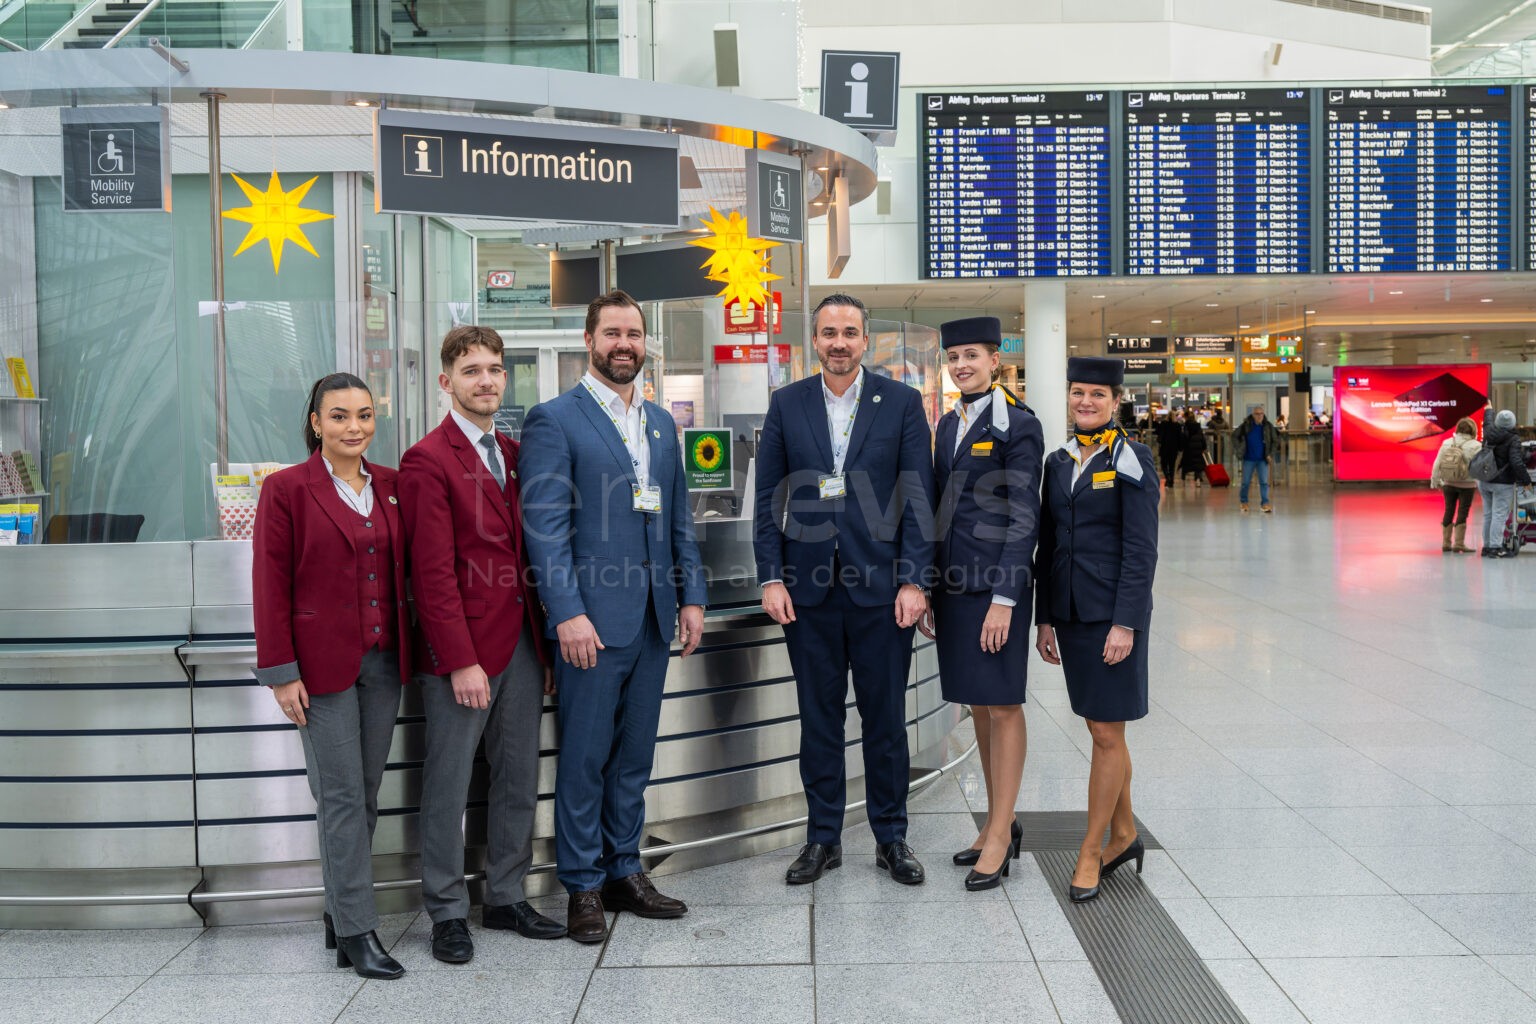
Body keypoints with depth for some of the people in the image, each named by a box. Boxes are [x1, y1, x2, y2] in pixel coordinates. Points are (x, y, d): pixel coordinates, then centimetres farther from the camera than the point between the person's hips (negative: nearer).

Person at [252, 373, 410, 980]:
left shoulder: (391, 487, 9)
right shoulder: (287, 489, -5)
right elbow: (271, 587, -7)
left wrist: (411, 650, 6)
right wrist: (281, 672, -10)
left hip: (384, 660, 5)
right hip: (323, 663, -5)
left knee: (367, 793, 10)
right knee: (341, 797, -2)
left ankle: (340, 911, 24)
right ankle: (356, 933, 4)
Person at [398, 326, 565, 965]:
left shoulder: (514, 453, 13)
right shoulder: (428, 460, -8)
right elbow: (433, 571, -13)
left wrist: (546, 642, 9)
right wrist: (461, 661, -16)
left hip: (523, 642, 7)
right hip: (461, 651, -7)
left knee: (519, 779, 12)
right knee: (449, 786, 4)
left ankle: (506, 899, 25)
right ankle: (448, 913, 16)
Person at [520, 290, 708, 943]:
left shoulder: (661, 422, 15)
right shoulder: (554, 420, -5)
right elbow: (546, 526, -11)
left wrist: (691, 596, 9)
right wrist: (569, 614, -18)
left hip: (653, 619, 6)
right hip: (593, 619, -6)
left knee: (634, 754, 14)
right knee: (585, 758, 3)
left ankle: (624, 871, 26)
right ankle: (583, 888, 15)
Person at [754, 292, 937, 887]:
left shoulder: (902, 403, 1)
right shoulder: (787, 405, 6)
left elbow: (918, 497, -1)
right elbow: (769, 498, 5)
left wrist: (914, 581, -8)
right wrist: (771, 578, -3)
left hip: (881, 586, -1)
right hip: (809, 588, 1)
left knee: (885, 719, 7)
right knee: (818, 719, 10)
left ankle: (891, 839, 22)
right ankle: (822, 838, 22)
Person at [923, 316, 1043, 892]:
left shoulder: (1017, 425, -7)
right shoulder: (949, 424, 14)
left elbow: (1024, 517, -11)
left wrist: (1004, 598, -16)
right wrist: (929, 592, 14)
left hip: (995, 583, -7)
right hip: (953, 581, 7)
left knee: (1002, 705, -1)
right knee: (978, 705, 13)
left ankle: (1000, 836, 6)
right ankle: (998, 824, 24)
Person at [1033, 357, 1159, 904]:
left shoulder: (1131, 460, -7)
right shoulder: (1058, 461, 10)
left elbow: (1141, 550, -11)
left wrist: (1124, 623, -16)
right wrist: (1044, 618, 11)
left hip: (1113, 612, -6)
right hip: (1070, 612, 6)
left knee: (1107, 734, -1)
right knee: (1102, 729, 14)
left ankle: (1091, 850, 9)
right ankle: (1123, 834, 28)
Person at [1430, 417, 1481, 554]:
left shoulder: (1446, 443, -2)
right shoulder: (1475, 446, -13)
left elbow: (1437, 464, 2)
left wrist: (1435, 481, 12)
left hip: (1448, 484, 4)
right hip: (1467, 485, -4)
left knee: (1449, 512, 13)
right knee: (1462, 514, 3)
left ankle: (1446, 543, 18)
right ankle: (1459, 543, 5)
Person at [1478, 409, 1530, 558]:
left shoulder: (1488, 435, 3)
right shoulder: (1513, 439, -14)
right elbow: (1517, 462, -20)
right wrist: (1526, 480, -10)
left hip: (1484, 481, 6)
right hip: (1502, 483, -6)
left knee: (1488, 514, 13)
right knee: (1500, 515, -5)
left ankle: (1487, 546, 18)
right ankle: (1495, 547, -7)